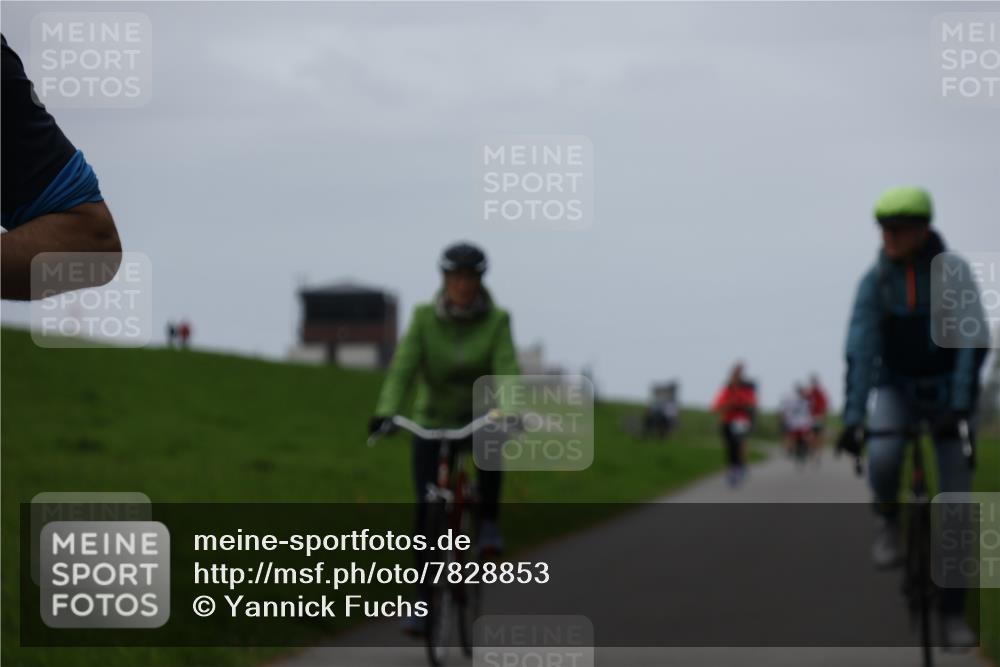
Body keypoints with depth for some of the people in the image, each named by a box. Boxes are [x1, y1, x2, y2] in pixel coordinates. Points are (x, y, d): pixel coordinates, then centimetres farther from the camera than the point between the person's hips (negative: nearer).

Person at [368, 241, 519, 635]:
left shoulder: (496, 321, -13)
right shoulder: (425, 318, -12)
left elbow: (507, 370, -25)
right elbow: (403, 366, -21)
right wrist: (386, 412, -38)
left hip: (478, 417, -1)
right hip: (432, 421, 1)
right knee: (426, 509, -9)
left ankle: (489, 521, -18)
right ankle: (423, 599, 2)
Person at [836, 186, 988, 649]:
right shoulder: (875, 281, -14)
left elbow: (972, 341, -21)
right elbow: (860, 351, -20)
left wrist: (962, 405, -32)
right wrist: (852, 418, -30)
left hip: (947, 390, 0)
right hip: (897, 388, 0)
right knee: (882, 460, -32)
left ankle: (952, 614, 2)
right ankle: (888, 522, 2)